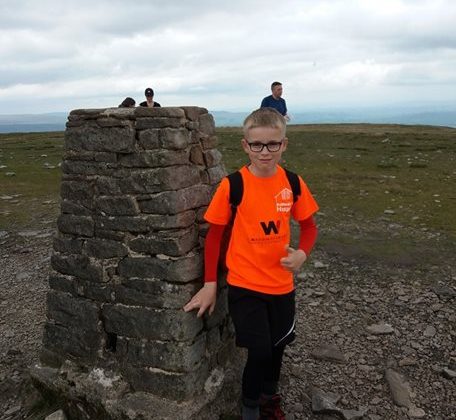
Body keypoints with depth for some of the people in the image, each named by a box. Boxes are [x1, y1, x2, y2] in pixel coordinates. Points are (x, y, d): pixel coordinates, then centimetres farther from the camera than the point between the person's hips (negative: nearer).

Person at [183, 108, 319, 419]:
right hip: (244, 285, -4)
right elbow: (214, 234, -6)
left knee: (276, 348, 19)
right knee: (260, 351, -6)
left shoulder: (293, 182, -5)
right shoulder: (232, 185, -14)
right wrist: (210, 283, -7)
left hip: (281, 284, 4)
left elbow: (308, 225, 6)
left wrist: (302, 253, -14)